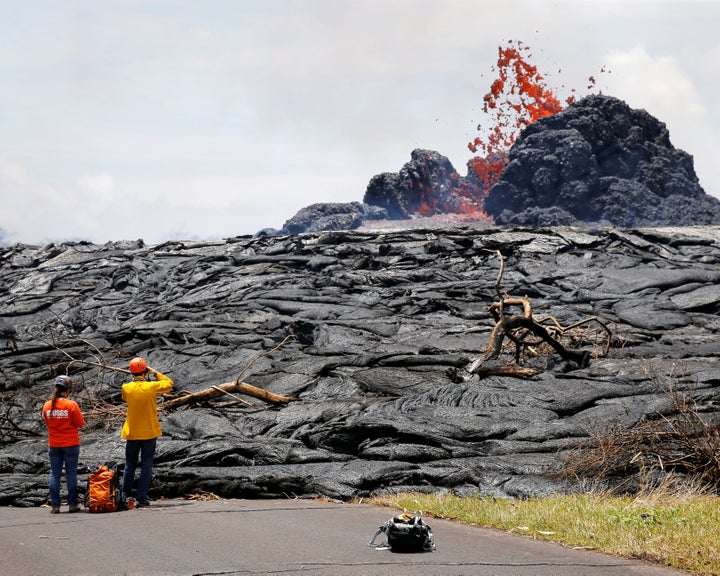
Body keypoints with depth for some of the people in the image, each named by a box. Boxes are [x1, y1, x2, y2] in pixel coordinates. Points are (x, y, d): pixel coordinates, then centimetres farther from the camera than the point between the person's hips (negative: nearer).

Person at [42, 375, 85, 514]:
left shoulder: (47, 406, -2)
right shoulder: (71, 405, -14)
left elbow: (47, 423, 10)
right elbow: (80, 423, -8)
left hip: (54, 445, 3)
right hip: (71, 444, -3)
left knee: (55, 474, 8)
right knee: (71, 473, 5)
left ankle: (55, 506, 6)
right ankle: (73, 504, 6)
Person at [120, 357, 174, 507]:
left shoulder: (126, 388, -8)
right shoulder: (152, 387, -13)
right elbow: (169, 383, 5)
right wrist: (155, 373, 11)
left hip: (132, 433, 2)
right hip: (150, 433, -2)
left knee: (130, 465, 14)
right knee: (146, 465, 3)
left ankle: (126, 496, 17)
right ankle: (141, 498, 0)